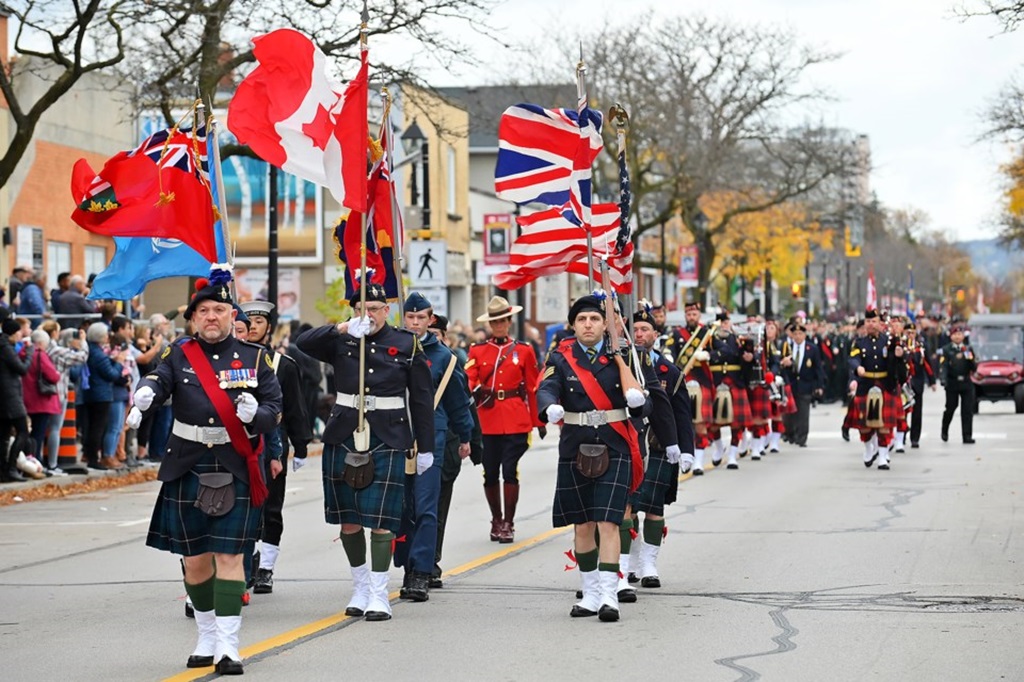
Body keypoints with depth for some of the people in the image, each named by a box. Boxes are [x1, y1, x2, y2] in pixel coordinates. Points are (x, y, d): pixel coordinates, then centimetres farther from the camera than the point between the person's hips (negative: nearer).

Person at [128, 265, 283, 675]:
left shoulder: (254, 358, 5)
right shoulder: (179, 356, 5)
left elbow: (275, 409, 4)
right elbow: (158, 381, -15)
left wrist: (254, 414, -20)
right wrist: (143, 399, -39)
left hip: (235, 471, -2)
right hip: (188, 471, 2)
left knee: (229, 555, -6)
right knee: (195, 558, 9)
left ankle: (228, 645, -6)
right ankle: (206, 639, 24)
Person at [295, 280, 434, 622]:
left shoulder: (407, 345, 3)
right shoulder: (341, 342, 6)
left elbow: (422, 398, 4)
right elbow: (303, 343, -11)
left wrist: (426, 448, 2)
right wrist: (344, 328, -23)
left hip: (388, 440, -2)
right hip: (344, 437, 2)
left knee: (380, 519, -5)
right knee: (348, 518, 6)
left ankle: (379, 594, 1)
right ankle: (360, 586, 21)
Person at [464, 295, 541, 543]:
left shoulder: (524, 350, 6)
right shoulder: (477, 351, 8)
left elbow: (533, 388, 8)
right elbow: (468, 382, -1)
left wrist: (539, 421, 7)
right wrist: (477, 391, -25)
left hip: (516, 421, -2)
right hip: (487, 422, 2)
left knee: (510, 471, -6)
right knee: (490, 473, 7)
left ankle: (508, 524, 2)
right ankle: (496, 520, 22)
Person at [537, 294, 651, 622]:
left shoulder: (619, 358, 3)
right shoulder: (560, 358, 3)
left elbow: (643, 408, -2)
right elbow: (546, 389, -16)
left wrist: (637, 400, -27)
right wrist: (550, 408, -40)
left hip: (614, 450, -2)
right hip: (575, 450, 2)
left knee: (608, 522, -10)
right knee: (582, 525, 9)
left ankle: (609, 596, -11)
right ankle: (591, 595, 21)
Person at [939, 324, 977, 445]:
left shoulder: (968, 349, 11)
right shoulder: (946, 350, 2)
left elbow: (974, 368, 8)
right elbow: (943, 367, -8)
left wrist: (971, 359, -12)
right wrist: (943, 380, -24)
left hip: (966, 383, 2)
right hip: (952, 384, -2)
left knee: (968, 410, -4)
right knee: (950, 408, 7)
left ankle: (967, 436, -3)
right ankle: (944, 431, 30)